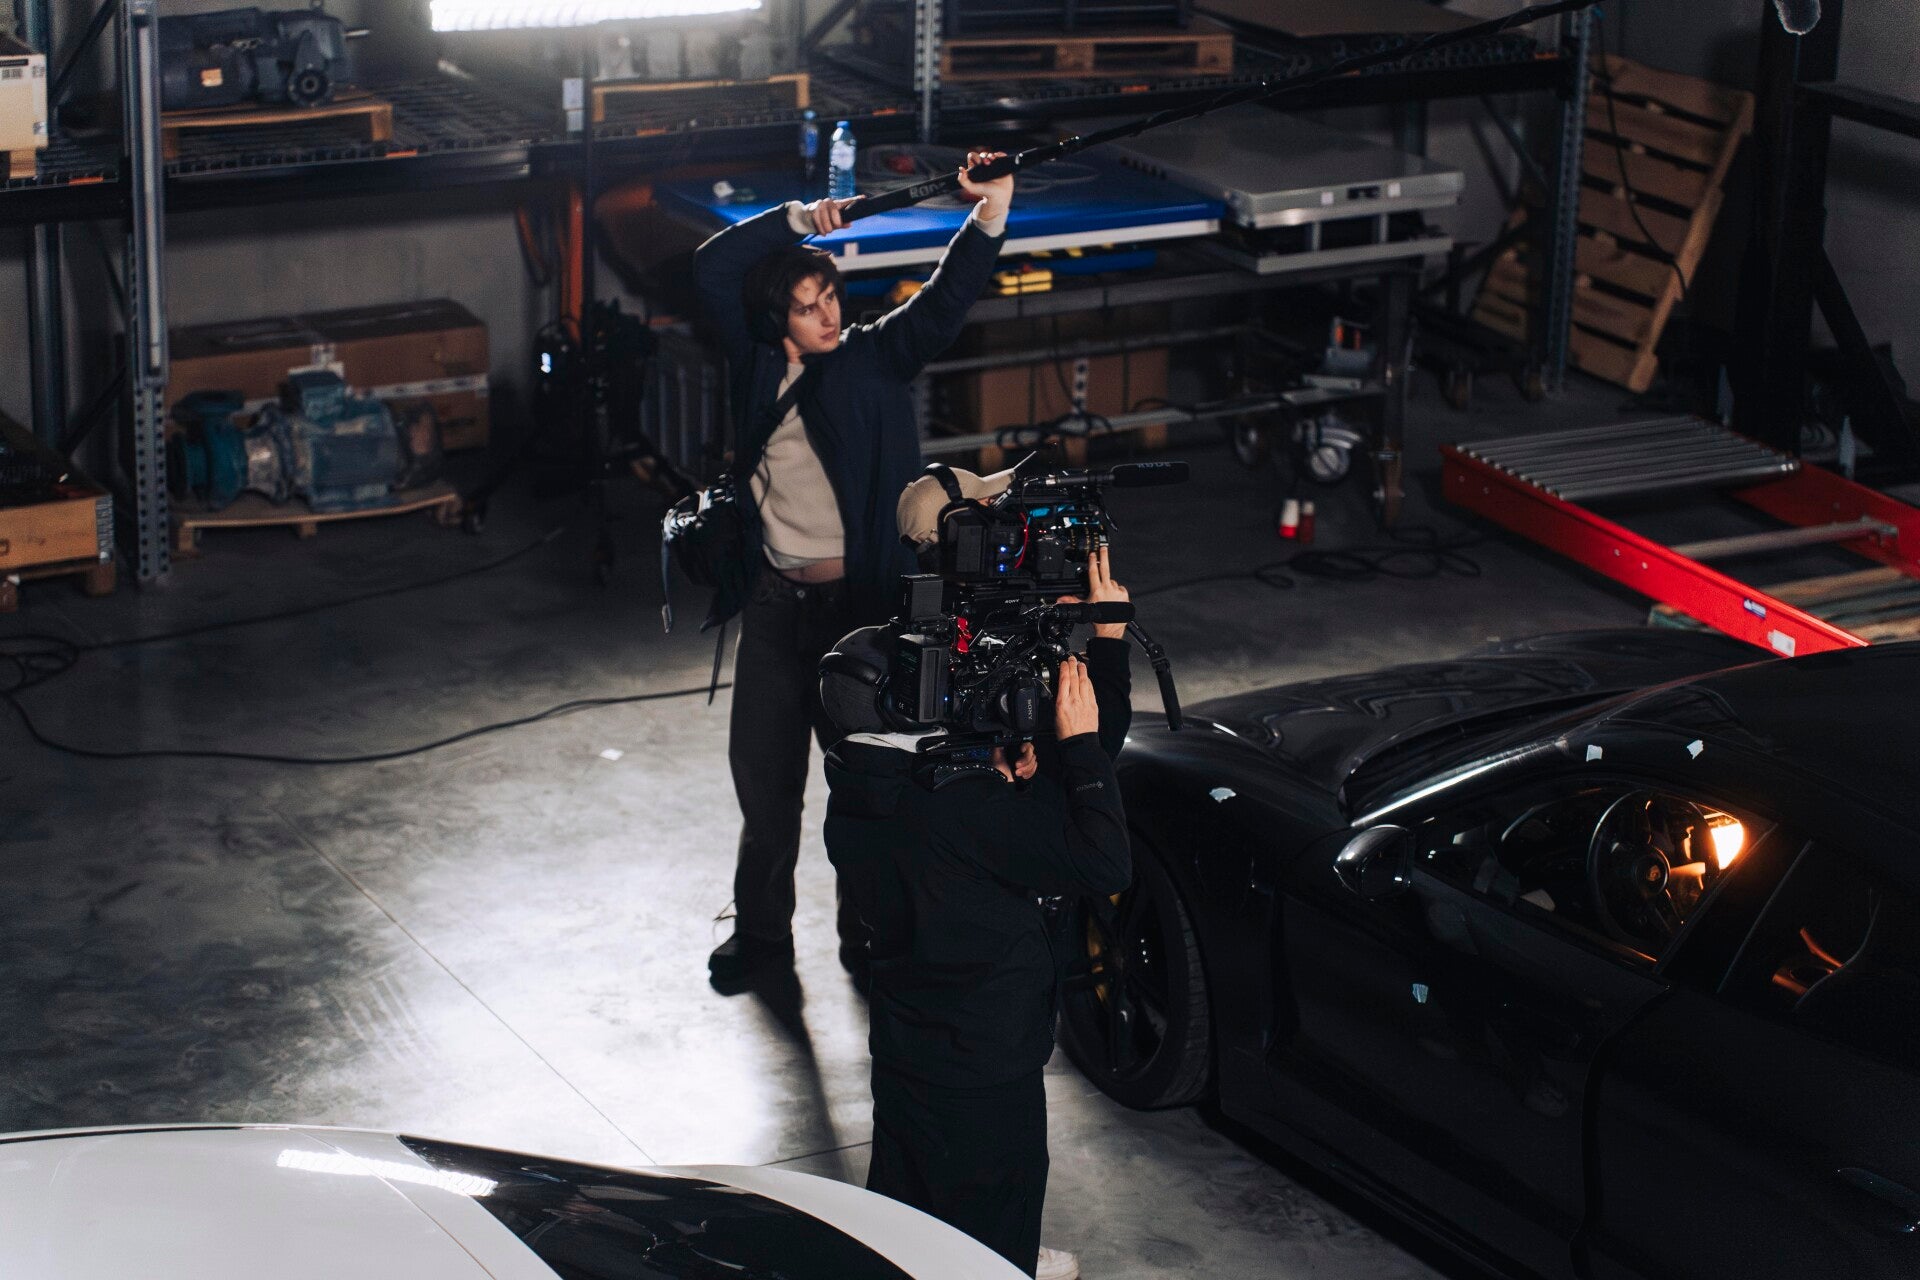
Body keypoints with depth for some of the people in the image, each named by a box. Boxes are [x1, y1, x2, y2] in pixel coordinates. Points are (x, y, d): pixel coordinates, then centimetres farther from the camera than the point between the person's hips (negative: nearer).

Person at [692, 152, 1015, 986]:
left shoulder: (875, 359, -3)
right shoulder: (757, 364, 4)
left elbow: (946, 300, -15)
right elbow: (712, 269, 2)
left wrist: (991, 212, -29)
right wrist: (795, 221, -5)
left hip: (857, 602, -3)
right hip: (774, 603, 3)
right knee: (763, 770, 10)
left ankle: (869, 928, 19)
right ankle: (761, 931, 25)